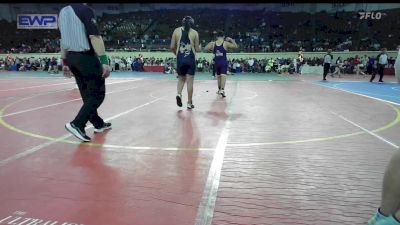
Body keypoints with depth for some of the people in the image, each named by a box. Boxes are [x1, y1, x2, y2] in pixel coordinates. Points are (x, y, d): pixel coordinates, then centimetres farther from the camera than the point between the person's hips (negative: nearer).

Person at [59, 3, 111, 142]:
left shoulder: (63, 12, 13)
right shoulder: (85, 10, -11)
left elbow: (63, 39, 16)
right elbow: (94, 37, -21)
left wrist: (65, 62, 21)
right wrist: (104, 61, -23)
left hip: (72, 57, 8)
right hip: (87, 57, -8)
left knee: (87, 94, 15)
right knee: (98, 94, 0)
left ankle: (98, 124, 25)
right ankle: (77, 124, -10)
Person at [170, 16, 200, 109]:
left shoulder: (176, 31, 5)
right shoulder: (194, 33, 2)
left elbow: (172, 47, 3)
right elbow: (197, 49, 1)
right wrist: (199, 48, 24)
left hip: (180, 58, 2)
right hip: (190, 58, -2)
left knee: (181, 78, 18)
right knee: (190, 80, 3)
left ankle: (179, 94, -7)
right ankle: (189, 103, 8)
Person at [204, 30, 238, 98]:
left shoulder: (213, 44, 0)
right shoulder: (226, 43, -6)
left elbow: (205, 49, 5)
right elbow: (235, 46, -2)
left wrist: (209, 43, 19)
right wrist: (231, 40, 11)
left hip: (216, 62, 3)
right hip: (224, 62, -3)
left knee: (218, 76, 19)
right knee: (223, 76, -10)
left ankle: (219, 90, 32)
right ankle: (222, 90, -28)